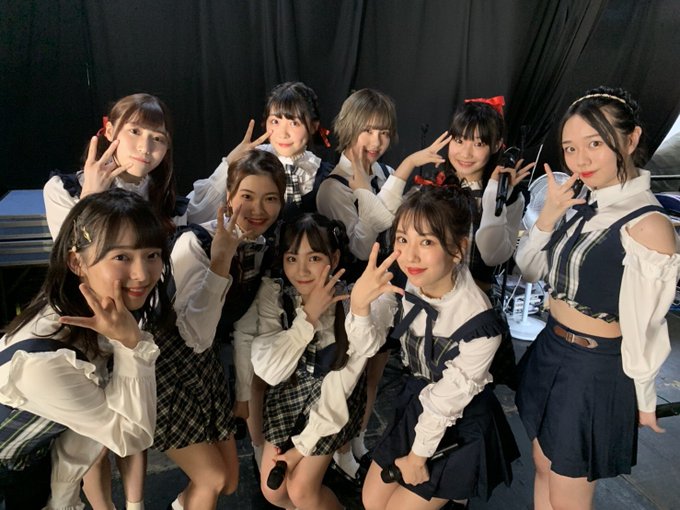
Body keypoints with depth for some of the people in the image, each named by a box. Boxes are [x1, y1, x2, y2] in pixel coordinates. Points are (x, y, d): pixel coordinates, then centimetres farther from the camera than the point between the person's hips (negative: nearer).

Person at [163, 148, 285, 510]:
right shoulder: (195, 243, -24)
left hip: (205, 364, 7)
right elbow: (196, 336, -33)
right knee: (212, 479, -1)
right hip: (164, 366, -6)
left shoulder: (261, 247, -3)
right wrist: (221, 259, -38)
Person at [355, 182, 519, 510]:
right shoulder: (404, 281, -18)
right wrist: (359, 301, -33)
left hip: (458, 427, -5)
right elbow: (364, 339, -11)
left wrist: (417, 456, -5)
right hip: (414, 404, 5)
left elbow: (448, 400, -20)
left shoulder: (478, 325, -32)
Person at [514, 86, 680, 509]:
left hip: (595, 373, -8)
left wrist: (643, 401, -5)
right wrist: (548, 215, -10)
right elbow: (529, 270, 5)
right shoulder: (586, 204, 1)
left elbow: (644, 327, -16)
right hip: (550, 353, 8)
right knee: (544, 469, 25)